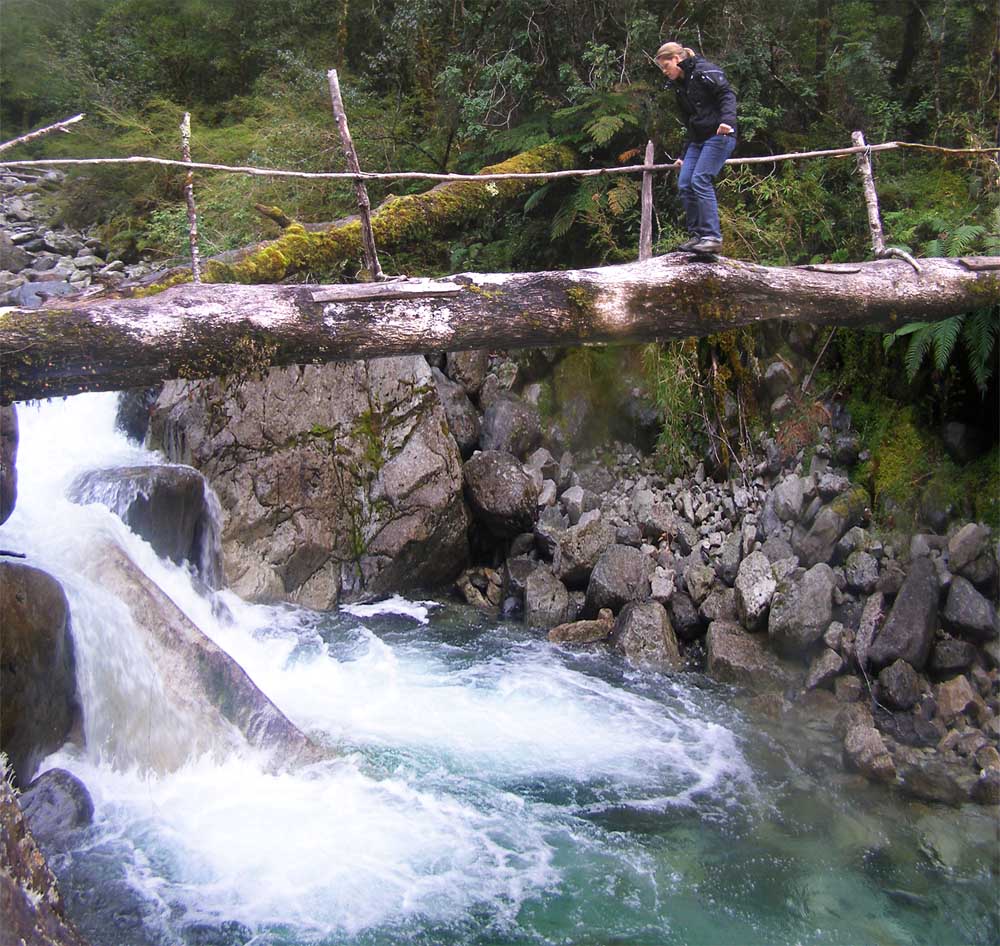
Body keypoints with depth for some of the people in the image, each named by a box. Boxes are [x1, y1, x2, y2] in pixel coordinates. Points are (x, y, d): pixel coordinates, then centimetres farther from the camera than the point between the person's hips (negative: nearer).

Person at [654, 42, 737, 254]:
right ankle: (697, 235, 4)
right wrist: (683, 155, 27)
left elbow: (727, 94, -14)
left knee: (700, 181, -19)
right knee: (684, 185, -1)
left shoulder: (704, 71, -4)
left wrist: (727, 121, -31)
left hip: (719, 135, -9)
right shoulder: (679, 85, 22)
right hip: (698, 140, 9)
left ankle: (713, 237, -18)